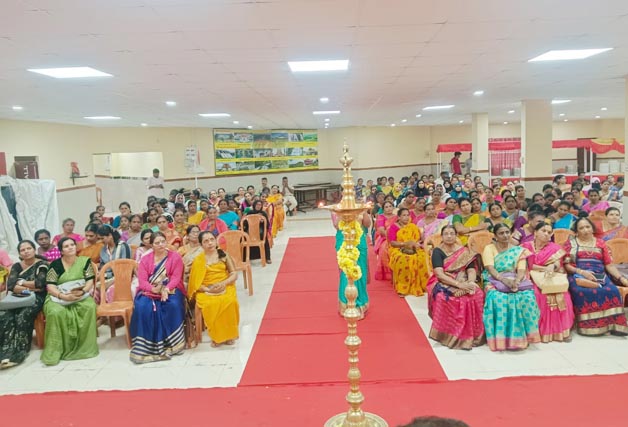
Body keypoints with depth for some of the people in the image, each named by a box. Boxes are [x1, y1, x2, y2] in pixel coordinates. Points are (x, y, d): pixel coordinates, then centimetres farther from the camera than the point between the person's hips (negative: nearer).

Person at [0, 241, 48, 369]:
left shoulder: (42, 264, 2)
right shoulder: (16, 266, 14)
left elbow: (40, 283, -14)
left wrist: (21, 283, -2)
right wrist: (30, 288, -12)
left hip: (36, 298, -4)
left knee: (22, 317, -33)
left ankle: (15, 353, -32)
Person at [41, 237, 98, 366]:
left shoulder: (85, 261, 4)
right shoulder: (55, 264, -2)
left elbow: (90, 280, 0)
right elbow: (50, 286, -7)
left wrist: (83, 291, -20)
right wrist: (63, 296, -24)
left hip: (80, 296, 1)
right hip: (58, 297, -1)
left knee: (90, 307, -31)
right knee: (56, 312, -34)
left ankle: (84, 346, -19)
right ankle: (54, 351, -23)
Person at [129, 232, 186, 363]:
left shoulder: (175, 257, 4)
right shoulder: (145, 259, 8)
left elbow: (176, 277, -6)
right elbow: (142, 280, -4)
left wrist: (166, 289, -25)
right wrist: (154, 289, -24)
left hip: (170, 290, -1)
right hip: (149, 290, 1)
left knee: (173, 305, -33)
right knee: (142, 307, -30)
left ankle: (172, 342, -19)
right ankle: (145, 345, -22)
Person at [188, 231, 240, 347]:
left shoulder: (223, 255, 8)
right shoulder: (198, 260, 4)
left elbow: (234, 274, 6)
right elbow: (195, 282, 1)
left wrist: (223, 283, -12)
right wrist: (207, 289, -16)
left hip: (225, 287, 1)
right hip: (206, 291, -1)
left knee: (230, 302, -31)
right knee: (211, 305, -34)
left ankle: (229, 334, -11)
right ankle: (216, 336, -13)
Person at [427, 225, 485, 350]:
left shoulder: (465, 251, 9)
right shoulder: (437, 252, -2)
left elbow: (471, 270, -1)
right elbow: (439, 274, -15)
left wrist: (471, 282, -24)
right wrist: (459, 284, -27)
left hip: (464, 283, 3)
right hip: (443, 284, -3)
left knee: (477, 294, -29)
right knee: (443, 297, -37)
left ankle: (471, 334, -14)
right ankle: (447, 334, -22)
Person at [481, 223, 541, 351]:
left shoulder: (518, 250, 14)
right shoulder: (489, 248, 7)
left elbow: (521, 270, 0)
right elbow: (490, 269, -8)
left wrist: (516, 281, -23)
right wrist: (504, 279, -26)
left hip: (515, 281, 2)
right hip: (495, 282, -2)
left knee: (527, 297, -31)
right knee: (497, 299, -37)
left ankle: (522, 335, -18)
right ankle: (500, 337, -26)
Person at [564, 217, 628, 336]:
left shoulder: (600, 243, 18)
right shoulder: (570, 243, 10)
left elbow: (609, 265, 14)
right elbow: (566, 265, 2)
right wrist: (582, 272, -14)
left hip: (599, 276, 3)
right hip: (578, 276, -2)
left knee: (612, 291, -29)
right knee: (581, 292, -36)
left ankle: (612, 325, -23)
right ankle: (587, 326, -28)